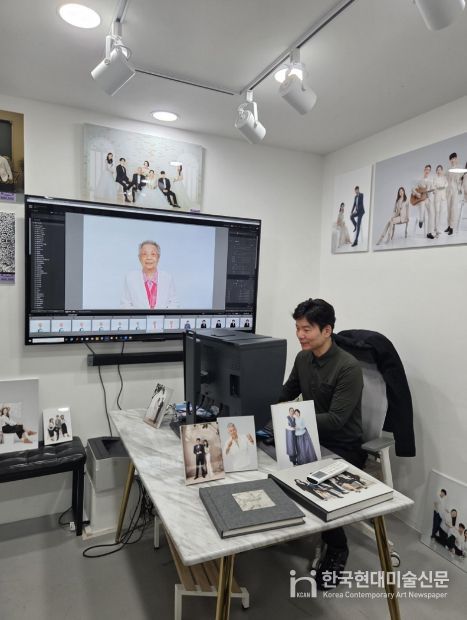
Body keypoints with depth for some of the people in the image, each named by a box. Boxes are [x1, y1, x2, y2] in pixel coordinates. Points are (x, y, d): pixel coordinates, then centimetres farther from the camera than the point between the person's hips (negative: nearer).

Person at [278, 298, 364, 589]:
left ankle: (336, 548, 5)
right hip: (311, 439, 7)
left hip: (343, 448, -6)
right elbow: (286, 394, 12)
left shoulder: (349, 368, -23)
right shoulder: (303, 358, 1)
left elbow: (336, 420, -27)